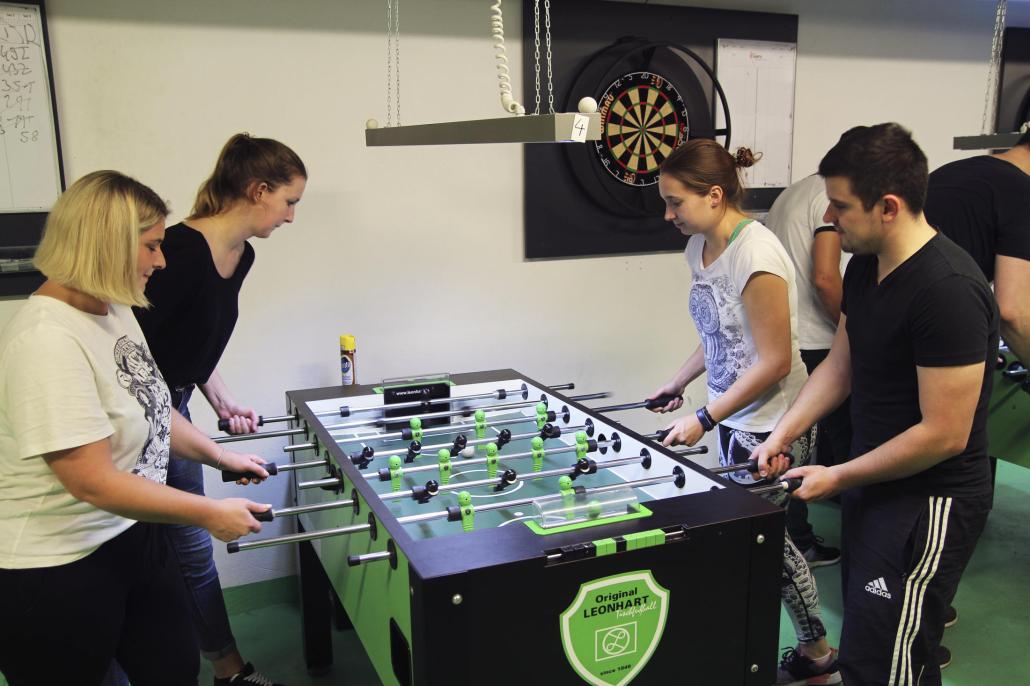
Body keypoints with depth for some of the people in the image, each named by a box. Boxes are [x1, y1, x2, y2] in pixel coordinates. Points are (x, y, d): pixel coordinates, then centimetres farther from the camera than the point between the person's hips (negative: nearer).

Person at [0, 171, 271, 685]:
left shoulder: (114, 311, 2)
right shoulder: (47, 340, -26)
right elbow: (93, 482, -27)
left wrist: (222, 458, 16)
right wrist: (211, 514, -19)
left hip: (132, 538, 8)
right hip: (54, 572, -8)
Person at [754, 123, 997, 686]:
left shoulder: (948, 291, -25)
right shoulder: (866, 265, 3)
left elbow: (944, 434, -24)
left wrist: (837, 478, -15)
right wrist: (782, 435, 1)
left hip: (930, 503, -9)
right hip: (874, 484, 9)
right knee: (865, 636, 20)